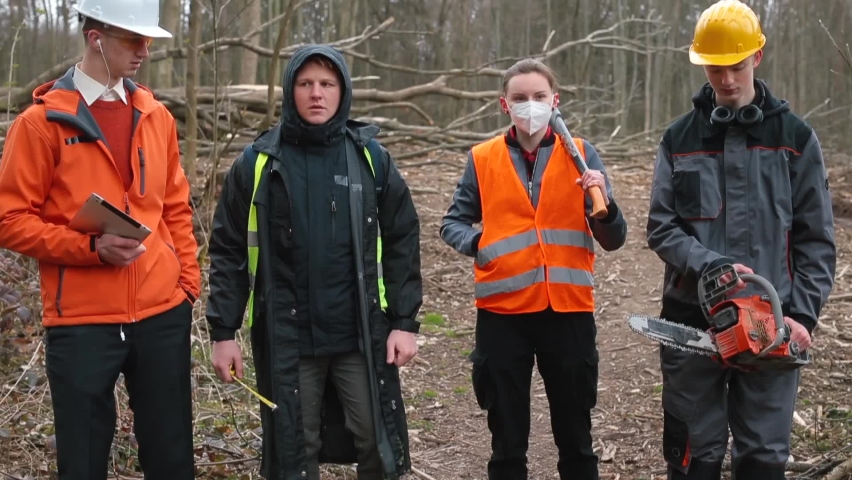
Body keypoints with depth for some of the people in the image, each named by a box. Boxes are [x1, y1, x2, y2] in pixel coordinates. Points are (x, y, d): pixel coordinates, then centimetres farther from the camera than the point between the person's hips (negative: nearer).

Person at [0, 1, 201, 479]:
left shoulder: (156, 116, 9)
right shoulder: (41, 121, -5)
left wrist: (188, 280, 6)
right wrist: (91, 246, -18)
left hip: (163, 312, 4)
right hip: (81, 320, -4)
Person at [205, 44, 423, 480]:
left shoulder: (370, 157, 2)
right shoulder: (258, 162, 0)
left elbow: (402, 241, 3)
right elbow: (229, 250, 2)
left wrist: (405, 322, -3)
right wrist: (223, 331, -3)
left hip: (361, 332, 0)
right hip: (286, 336, 0)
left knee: (378, 443, 5)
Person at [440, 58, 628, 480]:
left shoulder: (581, 154, 2)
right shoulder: (482, 159, 3)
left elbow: (613, 240, 0)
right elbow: (452, 223, 8)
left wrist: (603, 202, -20)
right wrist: (476, 243, -12)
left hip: (568, 310, 0)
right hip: (502, 312, 0)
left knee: (575, 435, 13)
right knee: (507, 438, 12)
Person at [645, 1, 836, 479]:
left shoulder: (795, 138, 1)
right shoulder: (679, 139, 3)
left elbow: (816, 239, 1)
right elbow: (662, 228, -2)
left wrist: (803, 315, -8)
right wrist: (711, 264, -19)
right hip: (693, 322, 1)